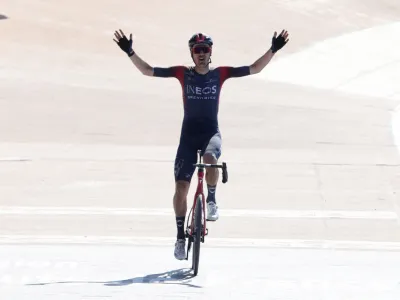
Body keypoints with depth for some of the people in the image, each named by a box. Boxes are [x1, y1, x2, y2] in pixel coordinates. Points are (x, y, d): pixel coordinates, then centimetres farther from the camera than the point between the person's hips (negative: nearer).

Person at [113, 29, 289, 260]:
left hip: (211, 132, -1)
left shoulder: (220, 74, 0)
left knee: (210, 158, -37)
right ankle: (181, 236, 12)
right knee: (181, 187, -3)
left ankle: (212, 200, -11)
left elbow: (254, 69, -1)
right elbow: (148, 70, -1)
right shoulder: (183, 73, 0)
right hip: (189, 134, 1)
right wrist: (130, 52, -12)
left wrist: (273, 50, -10)